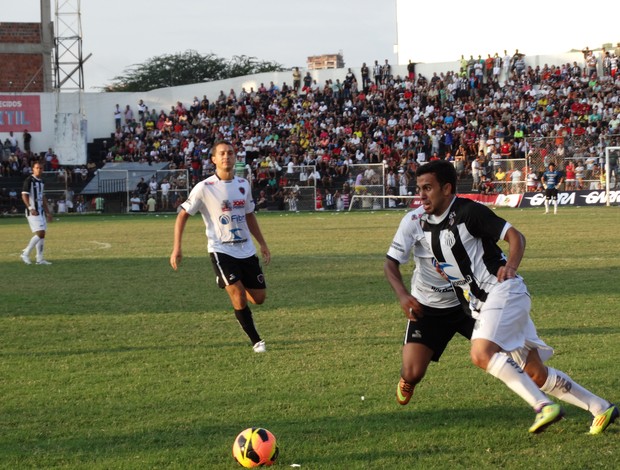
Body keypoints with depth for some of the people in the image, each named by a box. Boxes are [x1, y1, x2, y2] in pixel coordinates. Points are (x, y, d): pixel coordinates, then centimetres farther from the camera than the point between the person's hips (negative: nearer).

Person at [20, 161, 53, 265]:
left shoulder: (41, 181, 16)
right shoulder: (29, 180, -9)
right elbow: (24, 196, -15)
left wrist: (48, 212, 22)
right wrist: (30, 208, -27)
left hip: (41, 211, 9)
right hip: (33, 212, -9)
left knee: (42, 234, 6)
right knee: (40, 233, -15)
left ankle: (40, 258, 10)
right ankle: (26, 253, -5)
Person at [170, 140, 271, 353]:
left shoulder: (243, 184, 6)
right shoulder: (204, 188, -10)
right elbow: (183, 215, -4)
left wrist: (262, 243, 17)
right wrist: (177, 248, -11)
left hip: (246, 250, 5)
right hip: (221, 250, -5)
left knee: (259, 298, 6)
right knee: (238, 295, -17)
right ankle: (256, 341, -1)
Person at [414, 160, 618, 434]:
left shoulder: (468, 211, -13)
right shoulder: (426, 225, 9)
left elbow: (516, 236, -13)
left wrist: (510, 266, -29)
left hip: (504, 291, -8)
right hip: (483, 303, 8)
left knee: (482, 354, -29)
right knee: (536, 375, 7)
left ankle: (545, 406, -27)